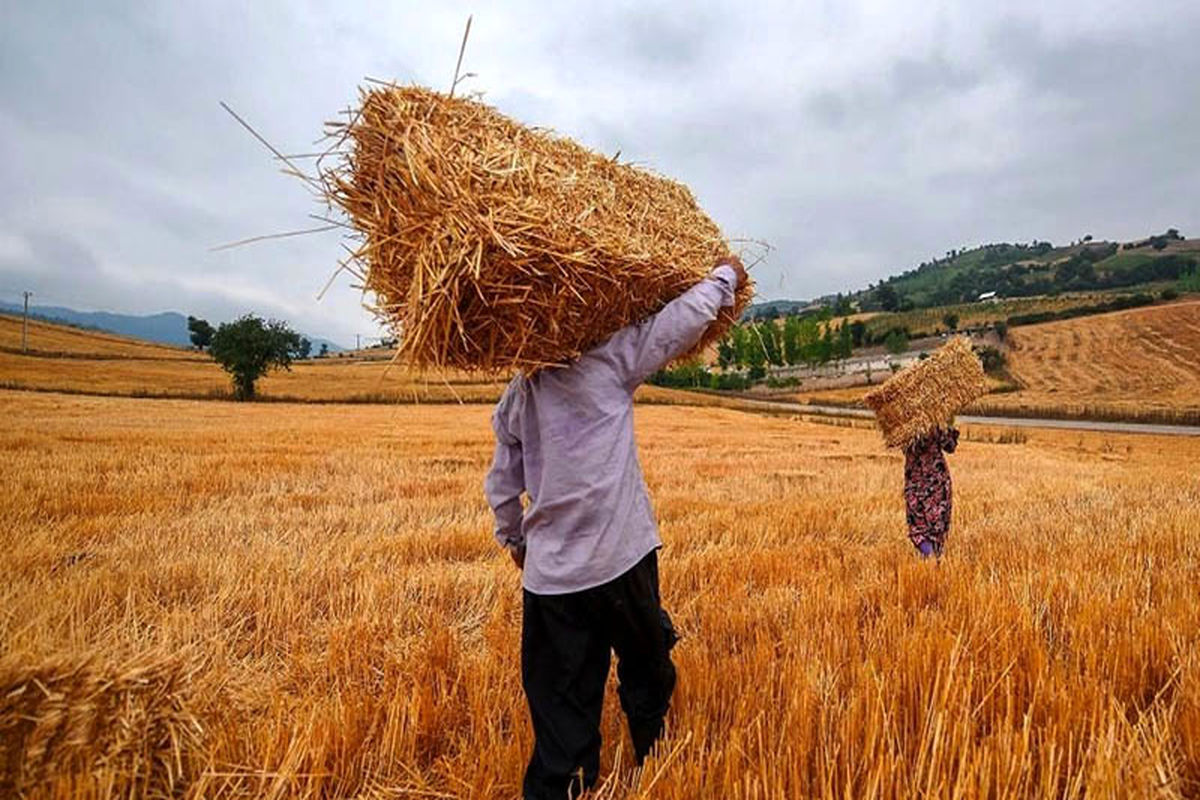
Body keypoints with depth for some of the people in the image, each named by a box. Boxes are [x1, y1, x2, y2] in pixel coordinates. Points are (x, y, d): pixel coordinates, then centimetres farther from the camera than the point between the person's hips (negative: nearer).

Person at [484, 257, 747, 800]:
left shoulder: (514, 398, 8)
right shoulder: (608, 361, -9)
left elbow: (502, 484, 14)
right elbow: (683, 320, -8)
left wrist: (514, 538, 30)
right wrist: (725, 275, 11)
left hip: (548, 572, 4)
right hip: (619, 558, -4)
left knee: (561, 699, 13)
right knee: (646, 670, 21)